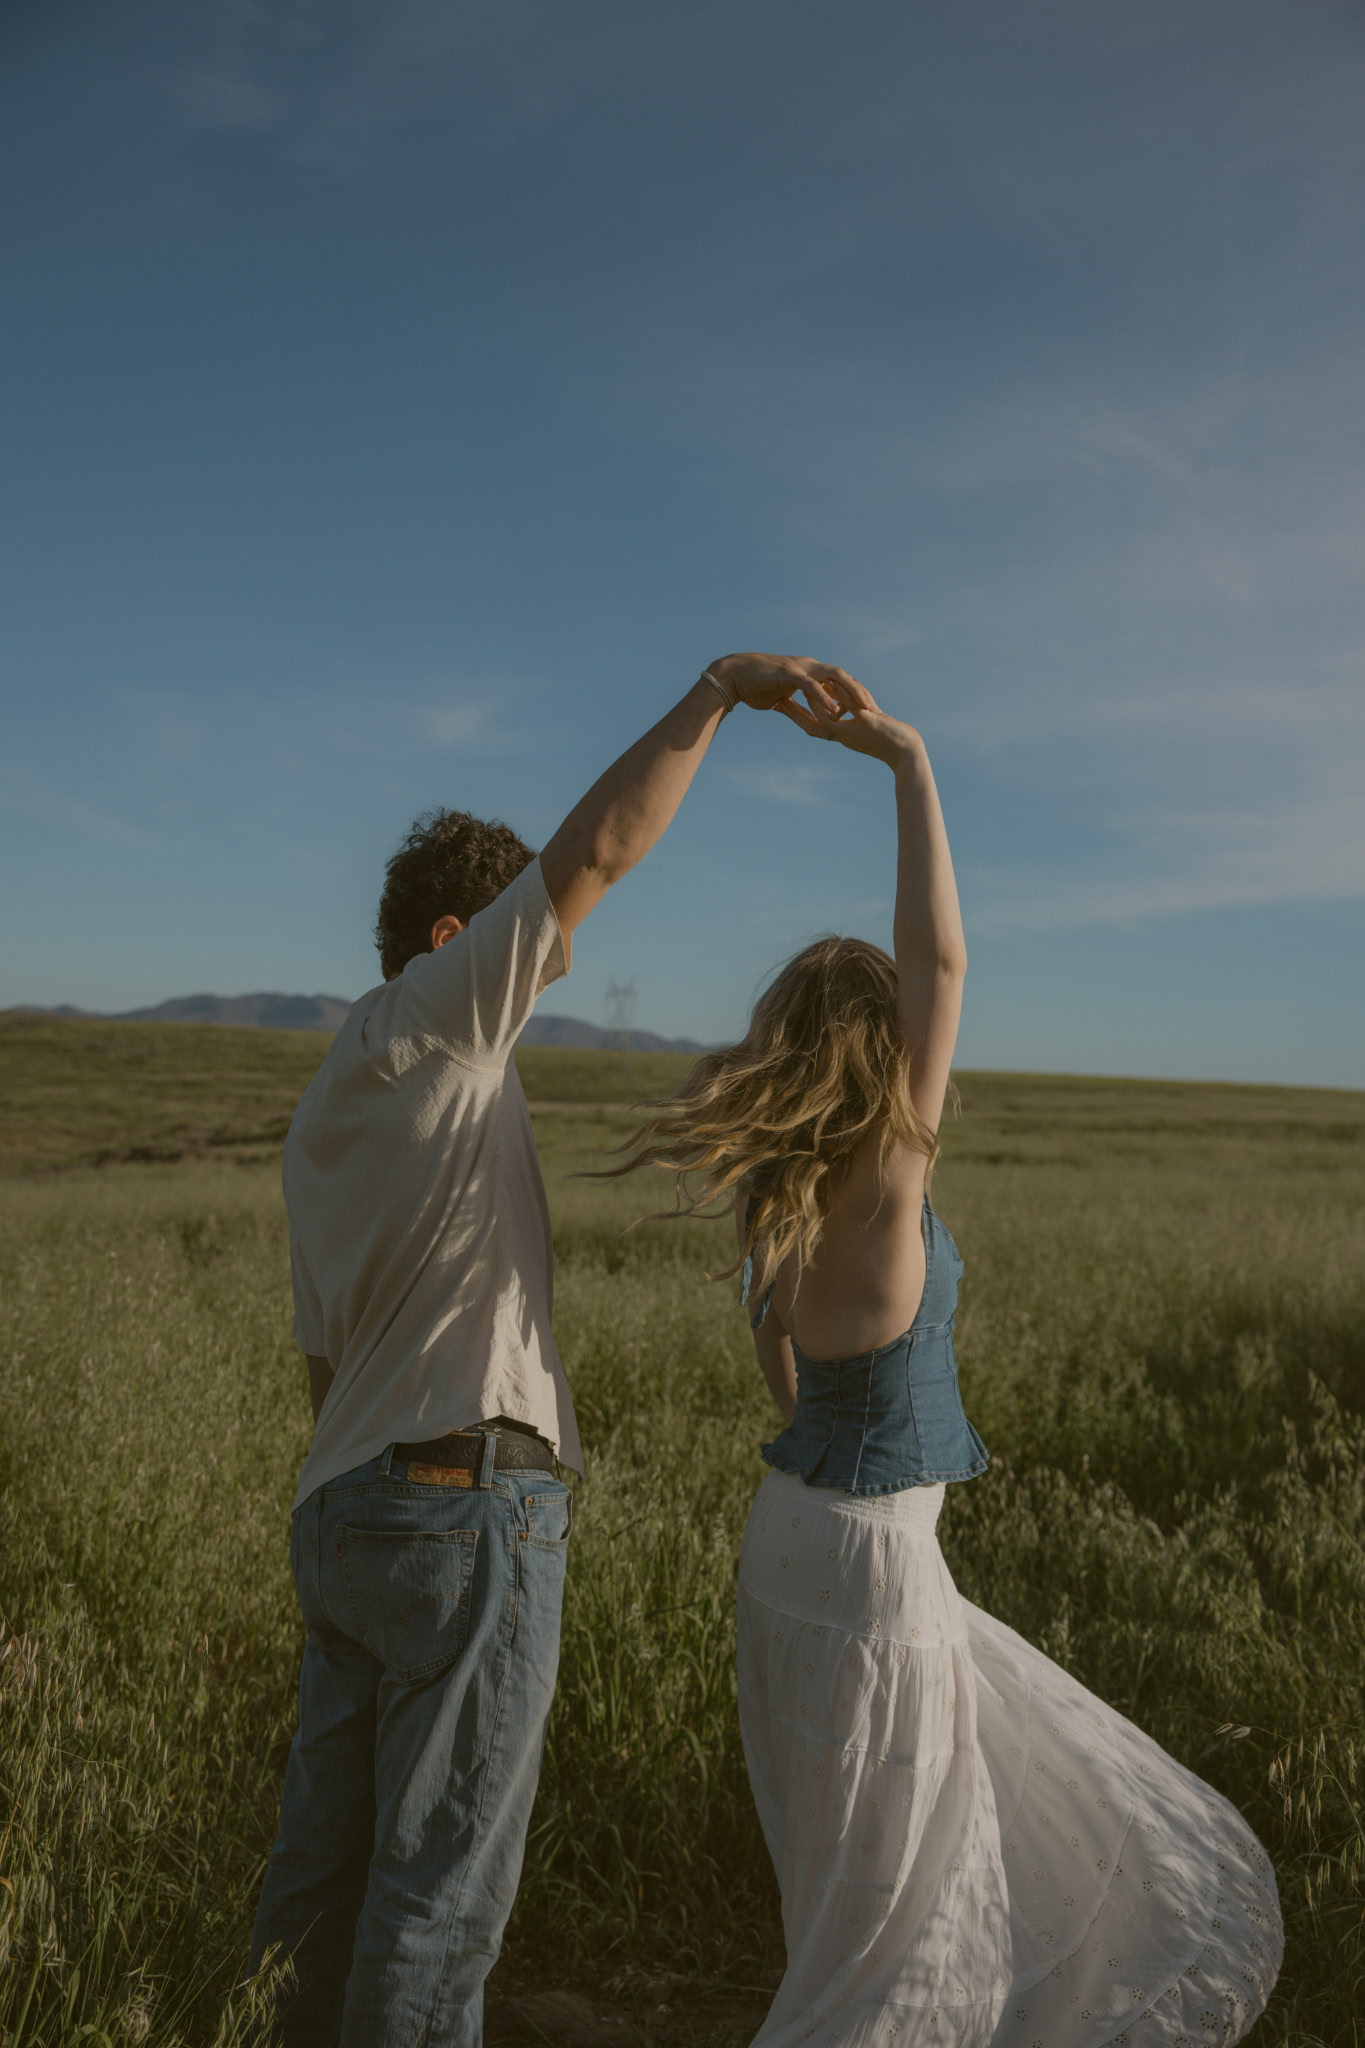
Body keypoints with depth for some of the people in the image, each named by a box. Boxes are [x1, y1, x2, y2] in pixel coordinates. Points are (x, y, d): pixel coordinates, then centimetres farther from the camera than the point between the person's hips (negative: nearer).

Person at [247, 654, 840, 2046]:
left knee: (329, 1850, 16)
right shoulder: (414, 1030, -10)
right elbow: (597, 848, -18)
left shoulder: (322, 1120, 16)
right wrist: (721, 683, -9)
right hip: (469, 1509, -9)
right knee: (443, 1872, 5)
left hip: (345, 1509, 9)